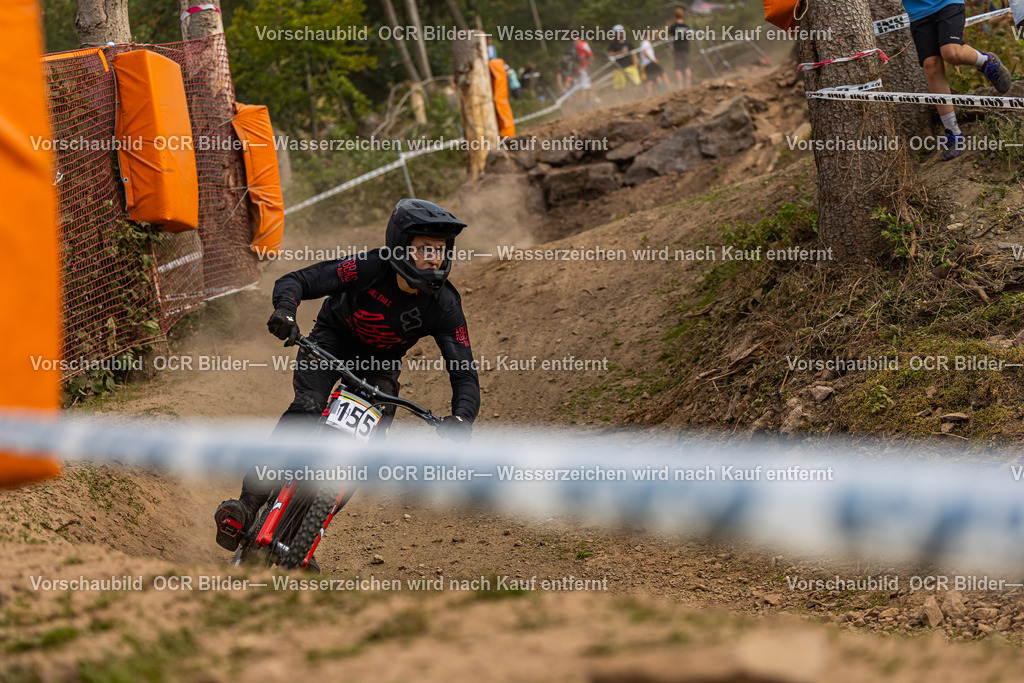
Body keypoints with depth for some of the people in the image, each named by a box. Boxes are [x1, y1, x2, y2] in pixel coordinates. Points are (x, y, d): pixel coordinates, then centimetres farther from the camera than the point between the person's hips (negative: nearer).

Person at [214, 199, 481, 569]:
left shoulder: (444, 306, -24)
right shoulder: (369, 268, -29)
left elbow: (465, 375, -23)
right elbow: (295, 280, -29)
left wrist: (461, 418, -44)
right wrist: (285, 310, -52)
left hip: (380, 362, 3)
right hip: (332, 340, -2)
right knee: (307, 408, -29)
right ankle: (248, 503, -30)